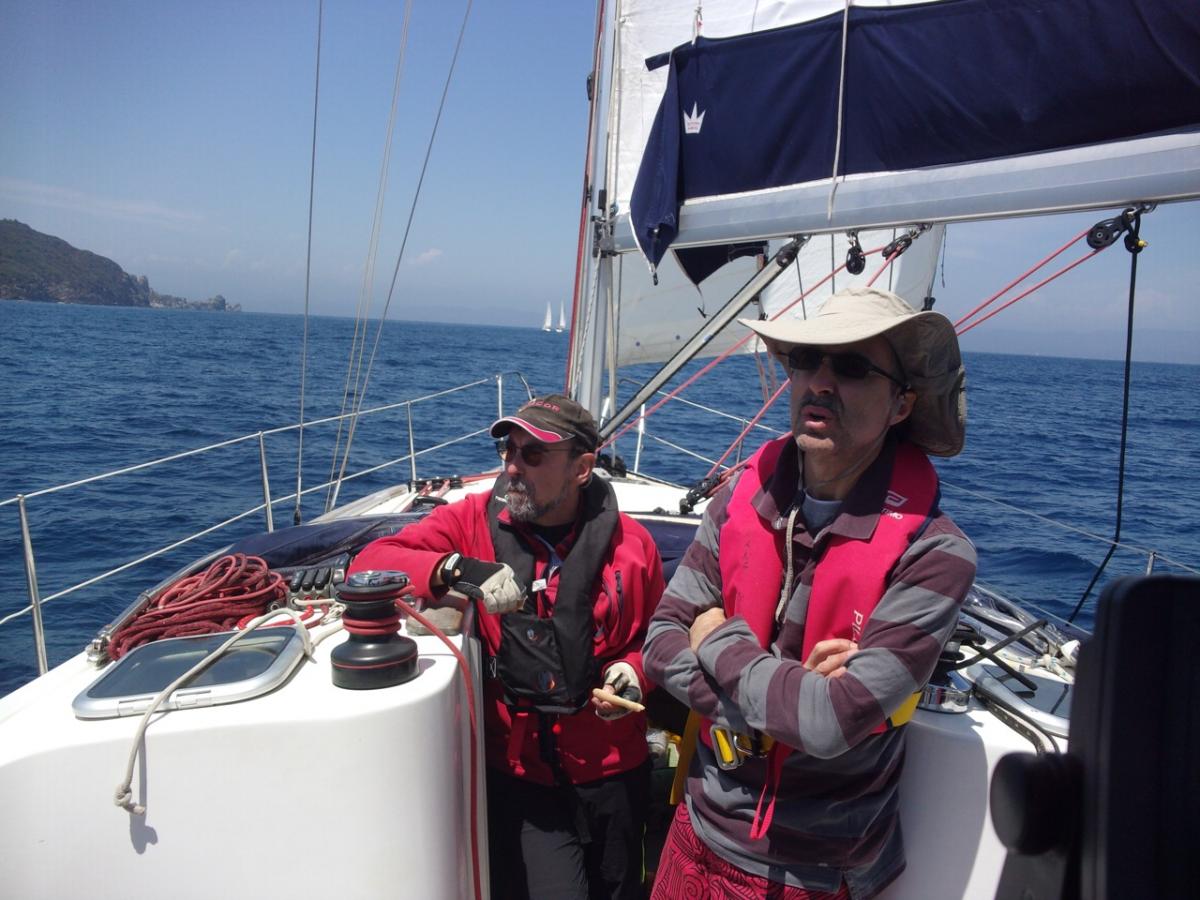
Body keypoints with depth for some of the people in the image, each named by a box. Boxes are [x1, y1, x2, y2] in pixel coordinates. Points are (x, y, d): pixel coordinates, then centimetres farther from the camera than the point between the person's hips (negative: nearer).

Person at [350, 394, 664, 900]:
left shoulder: (630, 544, -7)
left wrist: (634, 670, -13)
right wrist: (458, 569, -32)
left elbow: (655, 637, 8)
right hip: (515, 771, -2)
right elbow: (369, 563, -16)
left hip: (611, 770, 2)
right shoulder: (476, 520, -9)